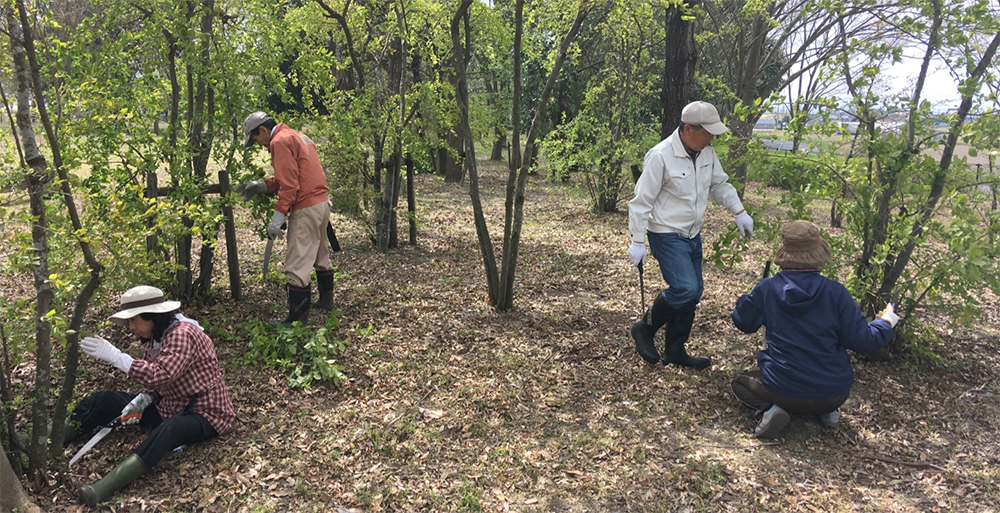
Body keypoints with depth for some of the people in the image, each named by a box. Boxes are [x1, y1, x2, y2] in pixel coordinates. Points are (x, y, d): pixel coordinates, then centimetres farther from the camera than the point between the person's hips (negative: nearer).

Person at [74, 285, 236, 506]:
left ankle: (102, 489, -52)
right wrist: (139, 401, -9)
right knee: (104, 400, 2)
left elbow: (161, 376, -33)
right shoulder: (153, 338, 7)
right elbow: (155, 383, 12)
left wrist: (114, 356, -31)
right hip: (169, 406, 9)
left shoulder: (182, 334, -21)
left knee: (168, 429, -40)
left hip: (203, 413, -9)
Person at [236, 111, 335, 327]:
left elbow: (289, 184, -19)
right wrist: (262, 185, 13)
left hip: (306, 209, -11)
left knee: (297, 265, -6)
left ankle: (298, 317, -1)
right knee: (320, 255, 23)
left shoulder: (280, 141, -11)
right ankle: (326, 299, 37)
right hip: (321, 203, 11)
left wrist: (279, 215, -19)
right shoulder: (296, 136, 19)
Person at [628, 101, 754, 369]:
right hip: (667, 235, -8)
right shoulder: (660, 156, -19)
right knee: (685, 288, -20)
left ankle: (675, 351, 24)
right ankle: (644, 328, 4)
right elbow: (641, 201, -16)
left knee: (693, 292, 11)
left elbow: (720, 184, 21)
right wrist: (637, 241, -17)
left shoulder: (707, 152, 4)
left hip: (692, 234, 8)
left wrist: (740, 212, 11)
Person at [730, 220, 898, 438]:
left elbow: (743, 322, 5)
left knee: (741, 383, 25)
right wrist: (886, 323, 12)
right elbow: (862, 340, -8)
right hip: (834, 394, 3)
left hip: (783, 391, -3)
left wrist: (748, 298, 25)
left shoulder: (767, 288, -11)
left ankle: (769, 409, -7)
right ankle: (828, 410, 12)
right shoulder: (835, 292, -12)